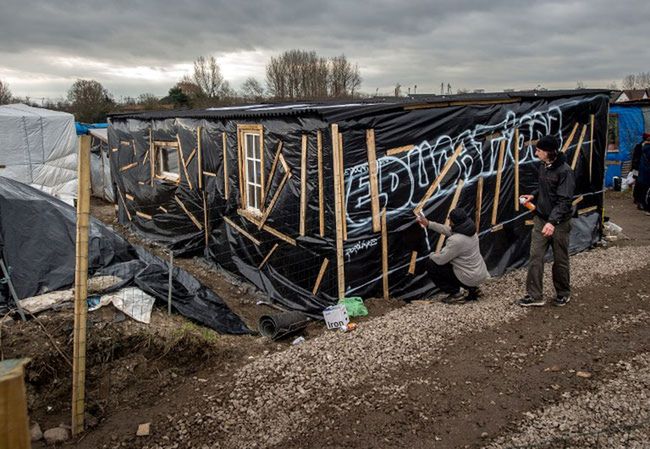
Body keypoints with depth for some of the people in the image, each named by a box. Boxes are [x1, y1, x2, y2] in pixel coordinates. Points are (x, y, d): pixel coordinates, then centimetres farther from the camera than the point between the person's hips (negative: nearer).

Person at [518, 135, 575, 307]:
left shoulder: (565, 171, -18)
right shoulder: (543, 166, 6)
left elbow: (564, 200, -24)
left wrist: (553, 222, -33)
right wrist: (534, 196, 6)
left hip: (559, 223, -6)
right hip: (540, 219, 6)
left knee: (560, 260, 9)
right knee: (535, 257, 1)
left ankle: (563, 293, 27)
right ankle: (534, 295, 7)